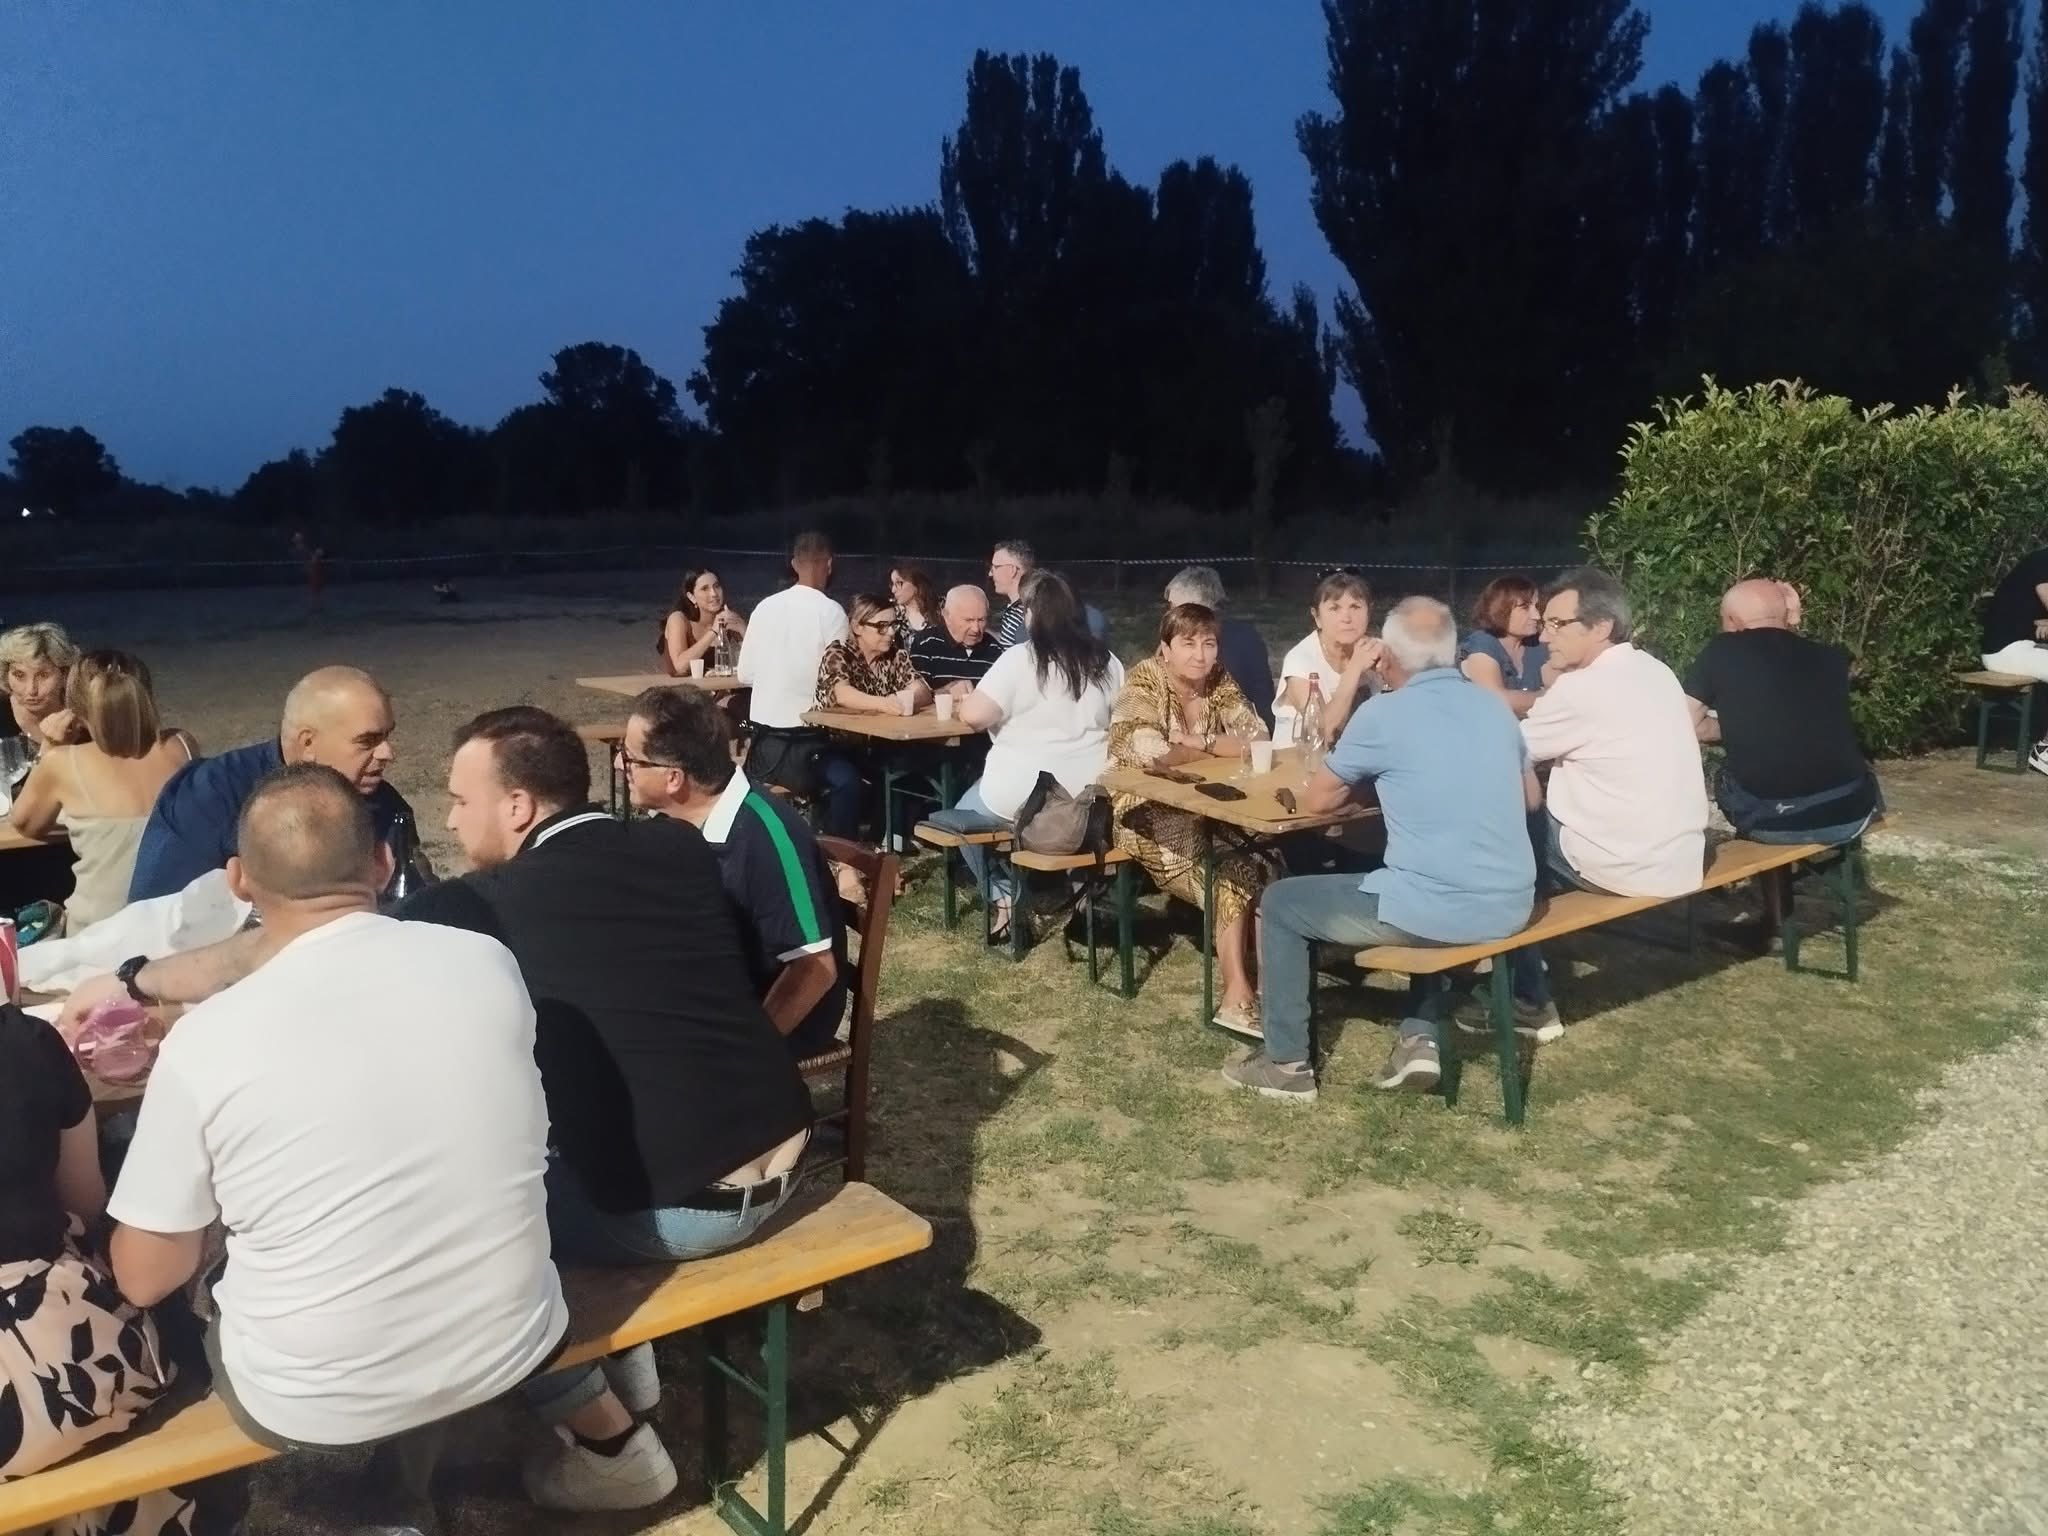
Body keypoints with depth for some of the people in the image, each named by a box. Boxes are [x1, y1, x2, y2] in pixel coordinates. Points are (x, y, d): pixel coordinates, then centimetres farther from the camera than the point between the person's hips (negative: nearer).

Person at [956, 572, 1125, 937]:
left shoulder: (1020, 658, -13)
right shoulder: (1104, 661, 4)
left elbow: (973, 715, -18)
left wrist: (966, 700, 4)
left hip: (1022, 793, -5)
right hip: (1088, 795, 5)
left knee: (965, 816, 23)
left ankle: (1006, 897, 14)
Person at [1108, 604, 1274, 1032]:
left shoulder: (1220, 684, 5)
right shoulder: (1143, 683, -13)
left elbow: (1258, 739, -2)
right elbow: (1150, 752, -29)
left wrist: (1198, 743, -16)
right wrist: (1217, 750, -14)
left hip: (1208, 813, 6)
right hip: (1149, 816, -5)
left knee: (1262, 854, -22)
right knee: (1232, 870, -26)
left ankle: (1254, 981, -18)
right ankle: (1239, 993, -20)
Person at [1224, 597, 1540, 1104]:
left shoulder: (1383, 715, -8)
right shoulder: (1494, 706, 10)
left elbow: (1315, 801, 3)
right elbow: (1531, 798, 26)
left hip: (1437, 909, -7)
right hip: (1511, 905, 7)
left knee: (1281, 904, 12)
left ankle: (1288, 1063, 17)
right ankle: (1420, 1038, 25)